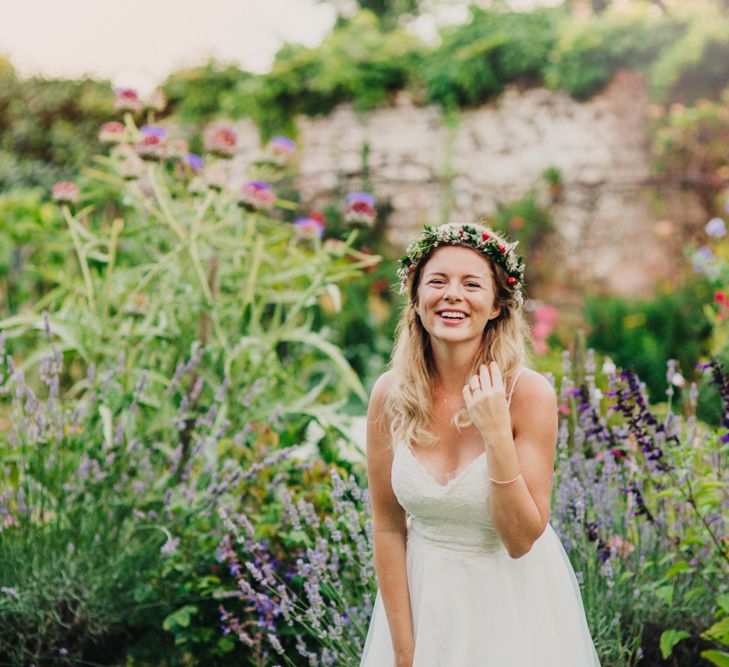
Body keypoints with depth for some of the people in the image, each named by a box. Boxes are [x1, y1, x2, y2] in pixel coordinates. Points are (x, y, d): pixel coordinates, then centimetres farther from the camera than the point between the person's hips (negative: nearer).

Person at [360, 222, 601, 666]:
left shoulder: (529, 392, -20)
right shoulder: (390, 394, -12)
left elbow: (521, 540, -18)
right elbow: (388, 528, -5)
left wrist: (498, 436, -29)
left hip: (513, 600, -2)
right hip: (423, 594, 2)